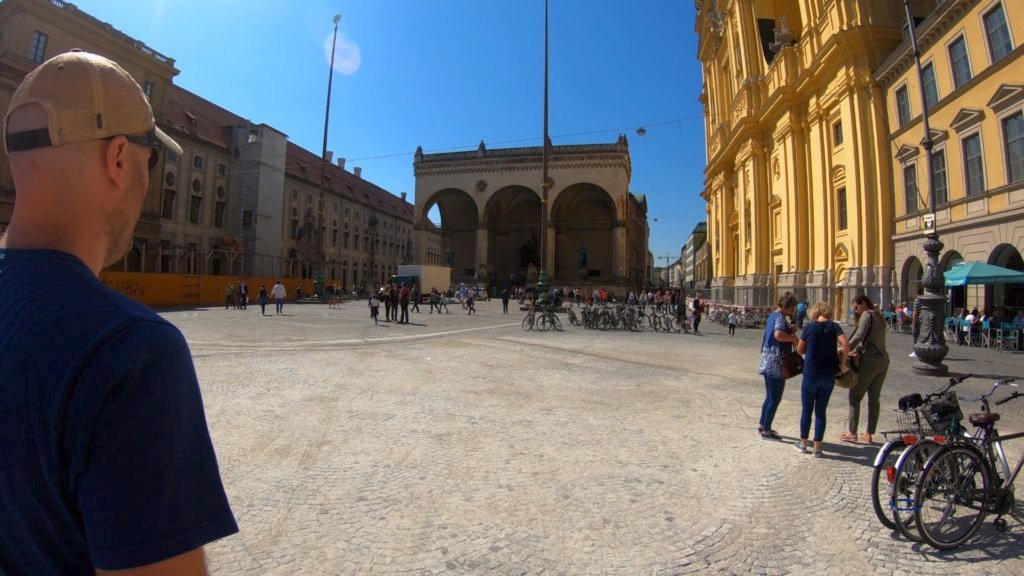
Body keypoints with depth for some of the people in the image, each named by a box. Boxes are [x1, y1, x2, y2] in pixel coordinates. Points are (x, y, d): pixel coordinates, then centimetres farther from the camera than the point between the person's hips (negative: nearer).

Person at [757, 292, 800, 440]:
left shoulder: (773, 315, 13)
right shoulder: (780, 317, -15)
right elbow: (778, 334, -34)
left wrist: (789, 330, 9)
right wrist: (794, 338, -19)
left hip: (768, 362, 9)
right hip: (776, 364, -9)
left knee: (770, 396, 19)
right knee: (775, 398, 1)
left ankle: (762, 425, 28)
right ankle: (766, 431, 9)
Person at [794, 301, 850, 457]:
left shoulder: (809, 327, -4)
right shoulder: (834, 326, -3)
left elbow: (800, 350, 4)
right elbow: (846, 346, -14)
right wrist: (842, 357, 4)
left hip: (811, 374, -2)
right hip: (829, 375, 2)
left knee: (806, 410, 12)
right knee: (821, 411, 10)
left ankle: (803, 443, 22)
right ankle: (817, 448, 14)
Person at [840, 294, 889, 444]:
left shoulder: (867, 315, -7)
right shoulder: (879, 317, 19)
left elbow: (859, 336, -20)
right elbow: (871, 339, 16)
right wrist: (857, 349, 6)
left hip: (869, 361, -8)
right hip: (883, 361, 8)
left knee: (855, 396, 1)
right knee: (874, 398, 10)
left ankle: (852, 432, 5)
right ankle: (869, 434, 15)